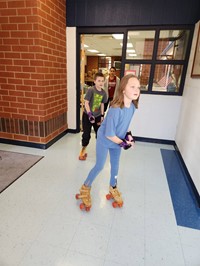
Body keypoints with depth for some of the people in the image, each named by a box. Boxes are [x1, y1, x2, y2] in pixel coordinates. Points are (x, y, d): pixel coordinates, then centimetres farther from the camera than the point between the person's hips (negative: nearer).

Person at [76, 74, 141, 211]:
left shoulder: (132, 107, -12)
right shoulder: (116, 110, -35)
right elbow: (109, 135, -28)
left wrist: (128, 134, -6)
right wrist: (123, 143, -18)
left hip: (117, 141, 7)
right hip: (104, 141, -6)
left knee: (115, 165, 20)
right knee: (99, 166, 7)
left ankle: (113, 188, 46)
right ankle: (85, 188, 33)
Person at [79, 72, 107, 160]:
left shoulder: (103, 92, 0)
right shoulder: (91, 90, -16)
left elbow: (102, 104, 9)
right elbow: (86, 103, -17)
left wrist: (102, 116, 5)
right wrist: (90, 115, -23)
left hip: (98, 116, 4)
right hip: (87, 115, -4)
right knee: (86, 134, 1)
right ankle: (83, 150, 21)